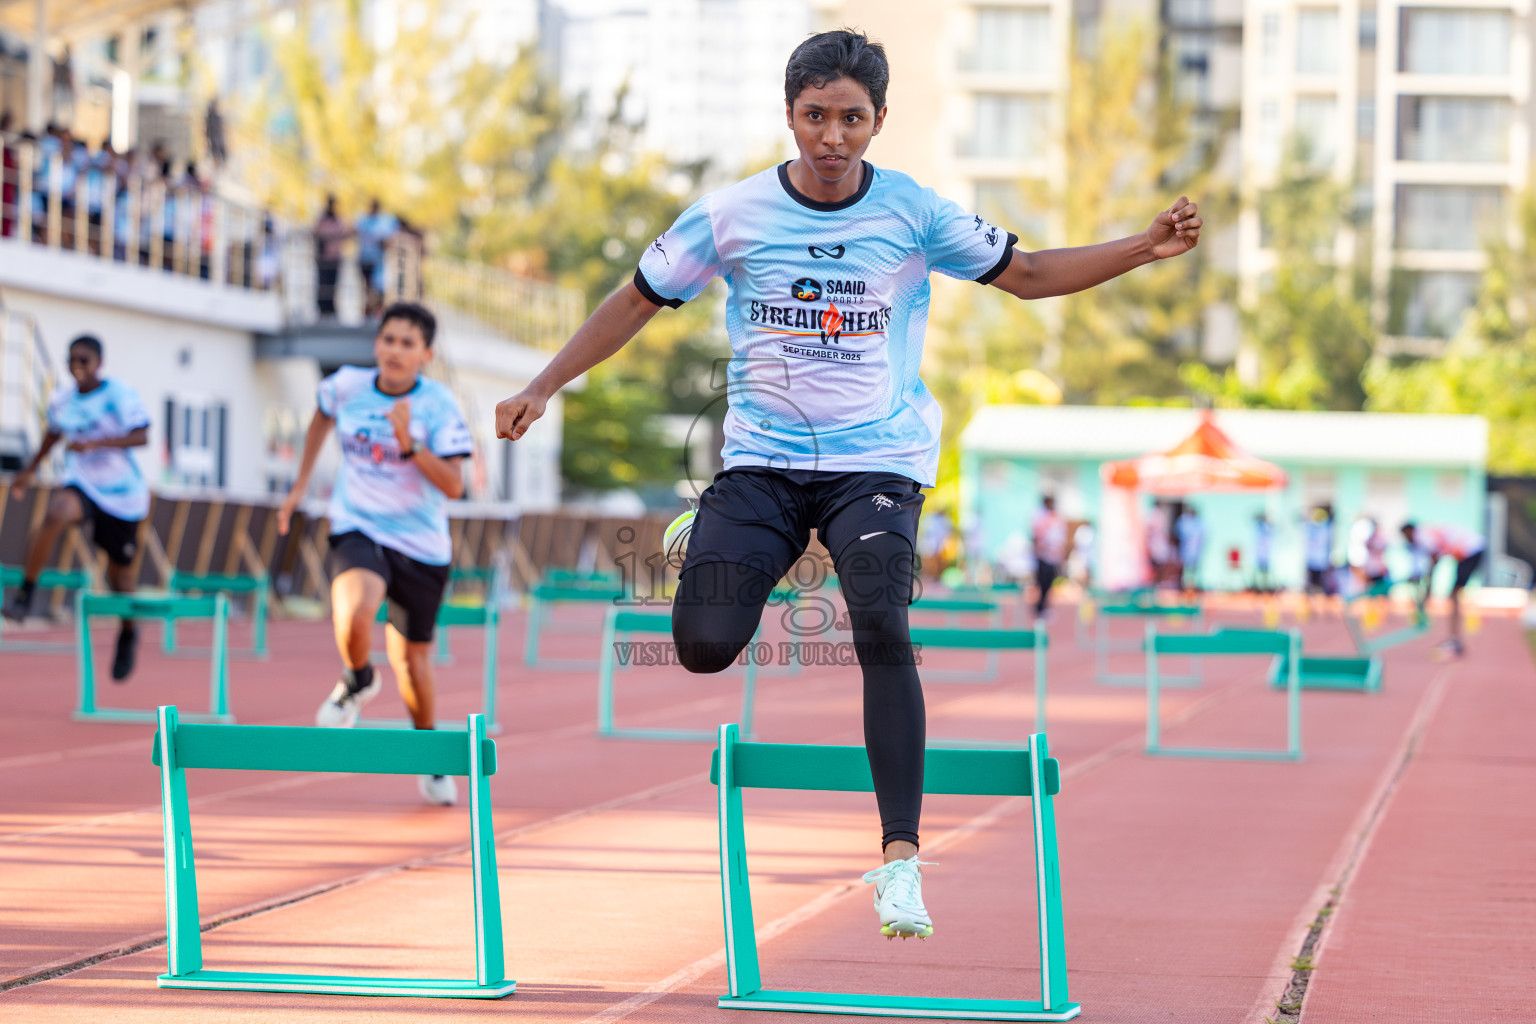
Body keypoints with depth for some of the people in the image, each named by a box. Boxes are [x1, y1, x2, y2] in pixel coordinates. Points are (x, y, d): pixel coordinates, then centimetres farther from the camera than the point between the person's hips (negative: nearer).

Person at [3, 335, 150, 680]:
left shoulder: (120, 395, -14)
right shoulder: (63, 399, 1)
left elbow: (141, 437, -23)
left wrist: (95, 443, -34)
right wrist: (31, 469, 26)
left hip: (122, 493, -2)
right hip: (81, 484, 2)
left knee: (119, 574, 7)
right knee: (56, 514, -34)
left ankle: (128, 633, 37)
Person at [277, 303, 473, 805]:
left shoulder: (439, 404, -11)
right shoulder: (347, 385, -4)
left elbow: (454, 487, -17)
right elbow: (323, 415, 22)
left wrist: (410, 443, -29)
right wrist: (301, 482, 21)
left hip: (421, 544, 0)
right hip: (358, 530, 0)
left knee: (412, 659, 9)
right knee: (355, 614, -32)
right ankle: (357, 681, 2)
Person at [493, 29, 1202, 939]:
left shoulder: (914, 213, -3)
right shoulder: (733, 216, -4)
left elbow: (1027, 275, 8)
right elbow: (639, 301, 8)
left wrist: (1145, 248, -3)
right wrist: (544, 387, 4)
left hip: (877, 460, -1)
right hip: (762, 459, 1)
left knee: (882, 628, -26)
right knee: (704, 645, -15)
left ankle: (901, 857, -22)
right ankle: (702, 539, 24)